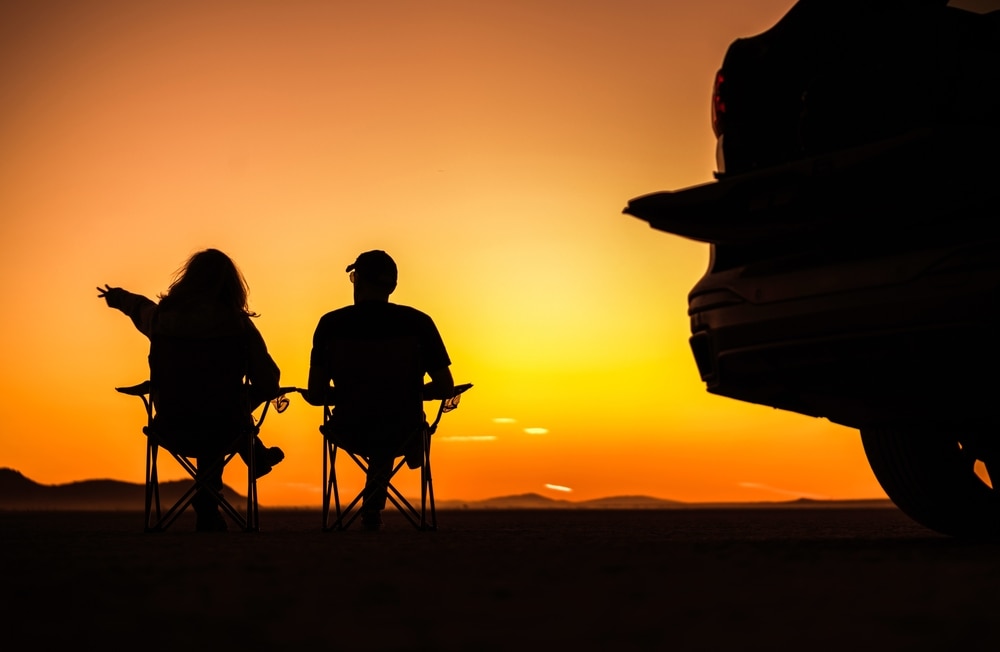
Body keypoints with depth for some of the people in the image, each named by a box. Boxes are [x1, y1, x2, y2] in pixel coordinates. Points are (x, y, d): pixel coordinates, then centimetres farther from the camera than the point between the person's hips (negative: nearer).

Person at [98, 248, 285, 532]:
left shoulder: (161, 315, -4)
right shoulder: (238, 323, -13)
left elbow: (138, 307, 21)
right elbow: (269, 386, -9)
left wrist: (117, 297, 46)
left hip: (171, 433, 3)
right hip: (222, 432, -3)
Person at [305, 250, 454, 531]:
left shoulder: (331, 324, -7)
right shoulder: (418, 322, -7)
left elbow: (315, 396, -6)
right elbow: (445, 388, -3)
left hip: (349, 433, 1)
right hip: (403, 434, 0)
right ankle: (372, 510, 43)